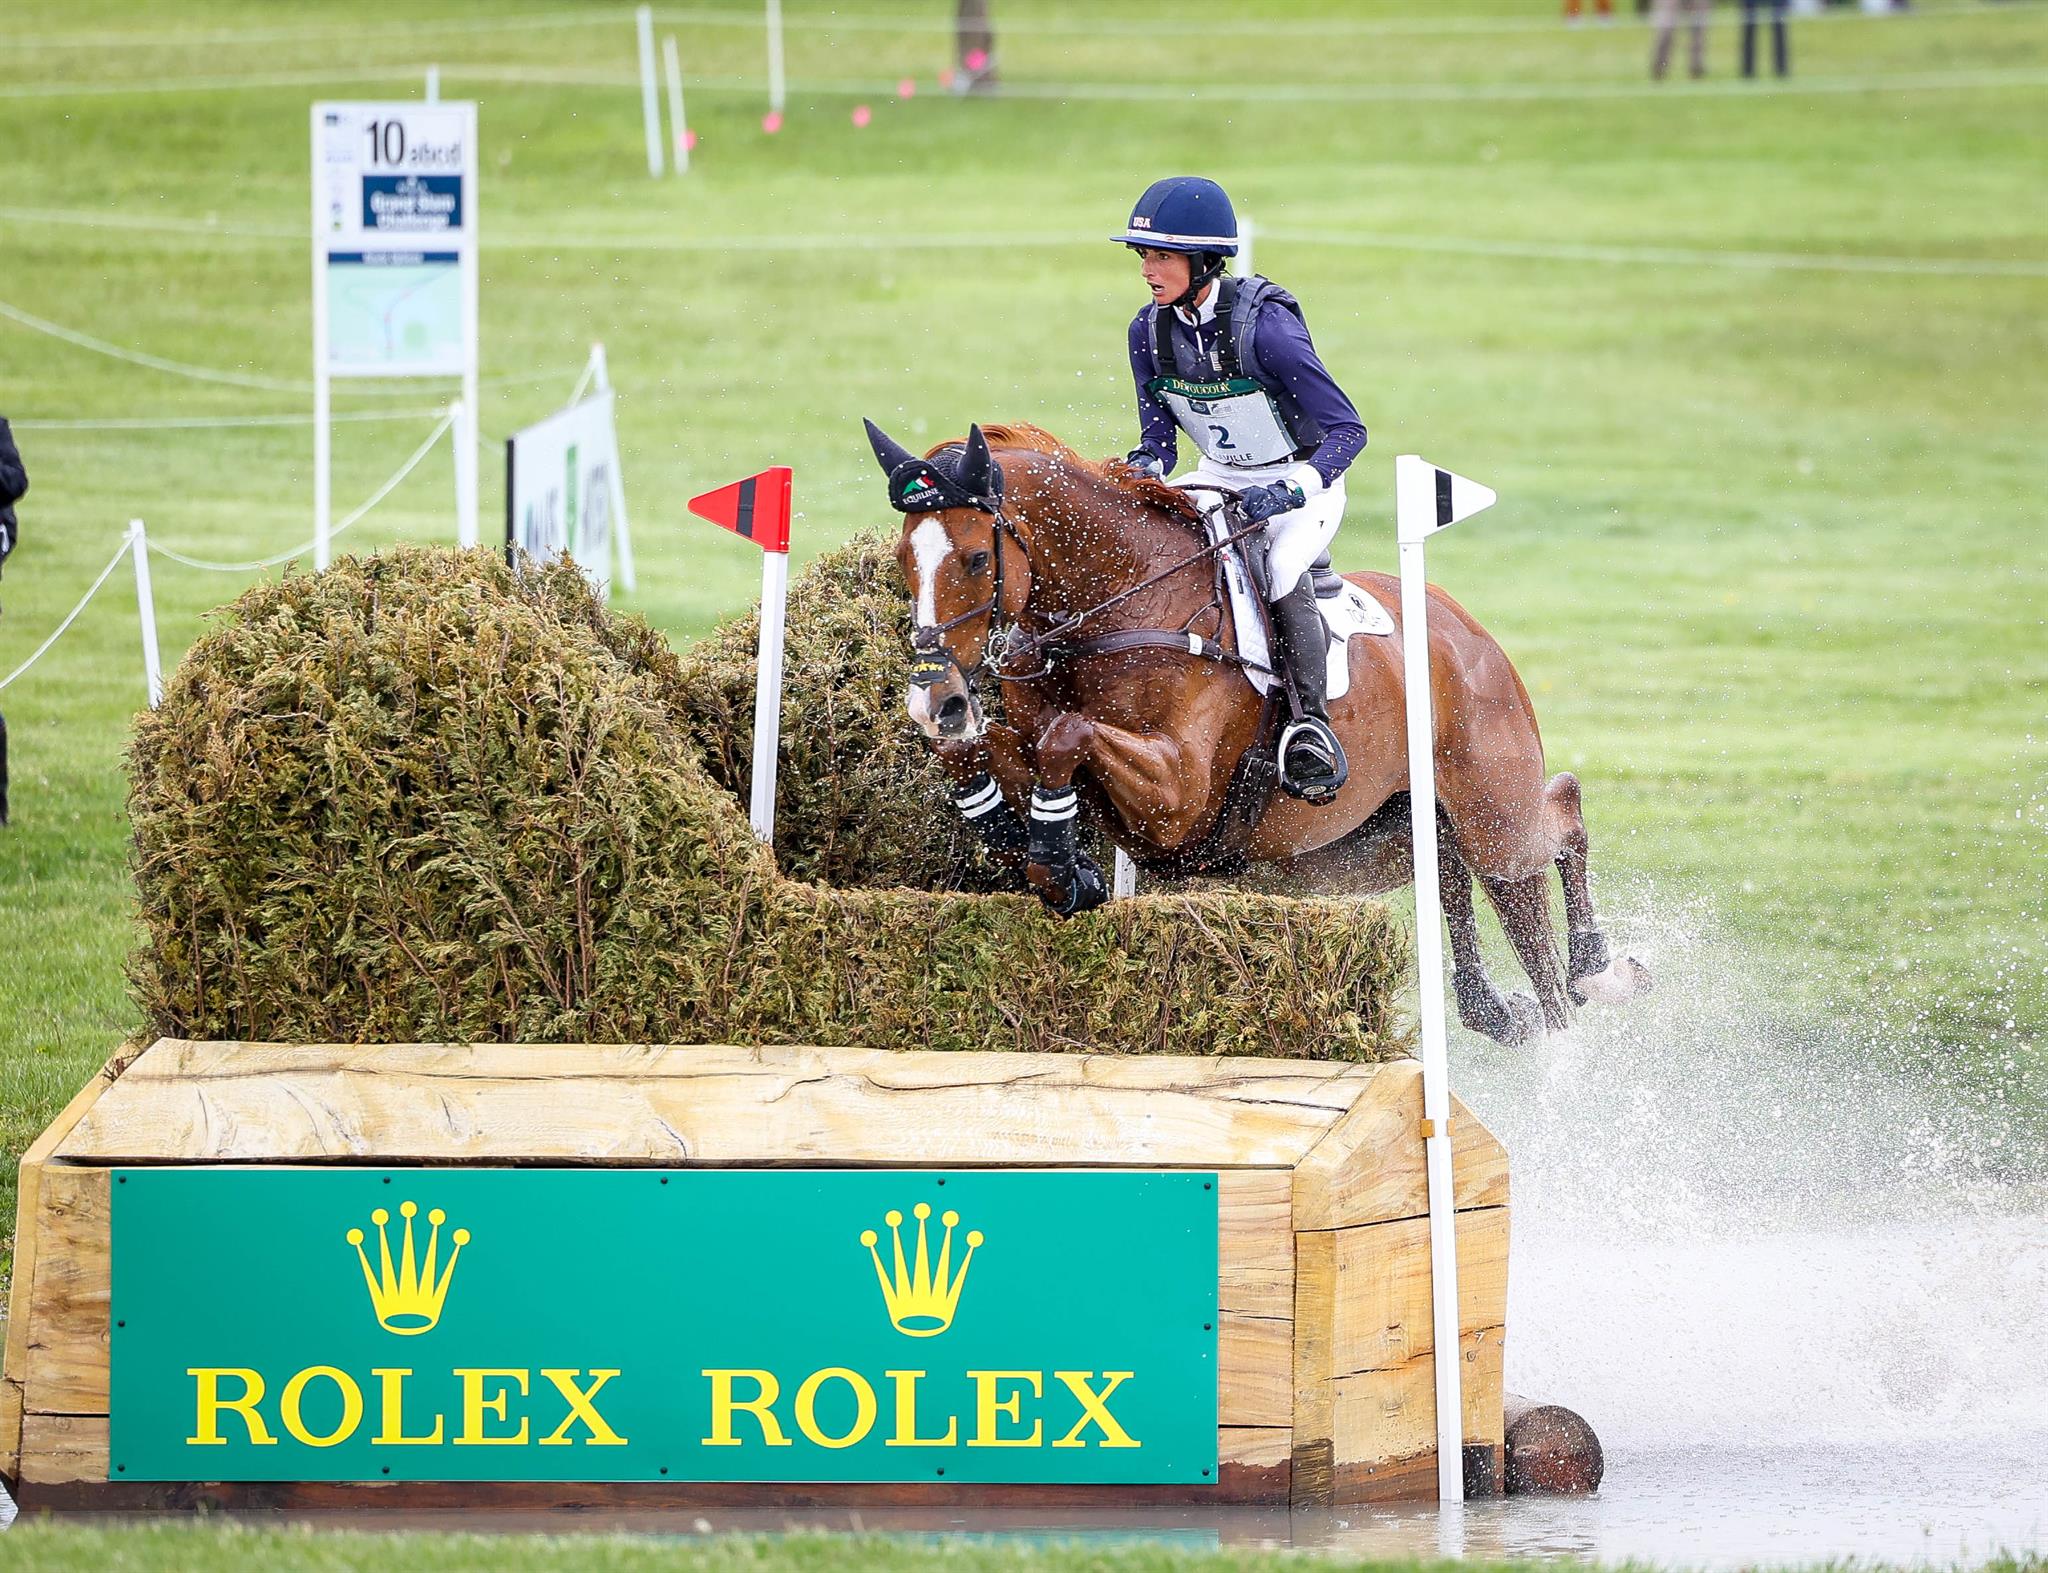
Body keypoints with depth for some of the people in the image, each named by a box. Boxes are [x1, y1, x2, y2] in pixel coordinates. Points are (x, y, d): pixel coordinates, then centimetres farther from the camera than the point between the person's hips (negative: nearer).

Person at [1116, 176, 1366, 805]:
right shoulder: (1150, 331, -8)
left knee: (1282, 568, -33)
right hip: (1221, 480, 7)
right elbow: (1159, 427, 5)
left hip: (1305, 480, -7)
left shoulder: (1265, 327, -27)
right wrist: (1148, 463, -20)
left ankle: (1313, 724, -32)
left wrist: (1288, 492, -39)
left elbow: (1348, 429, -25)